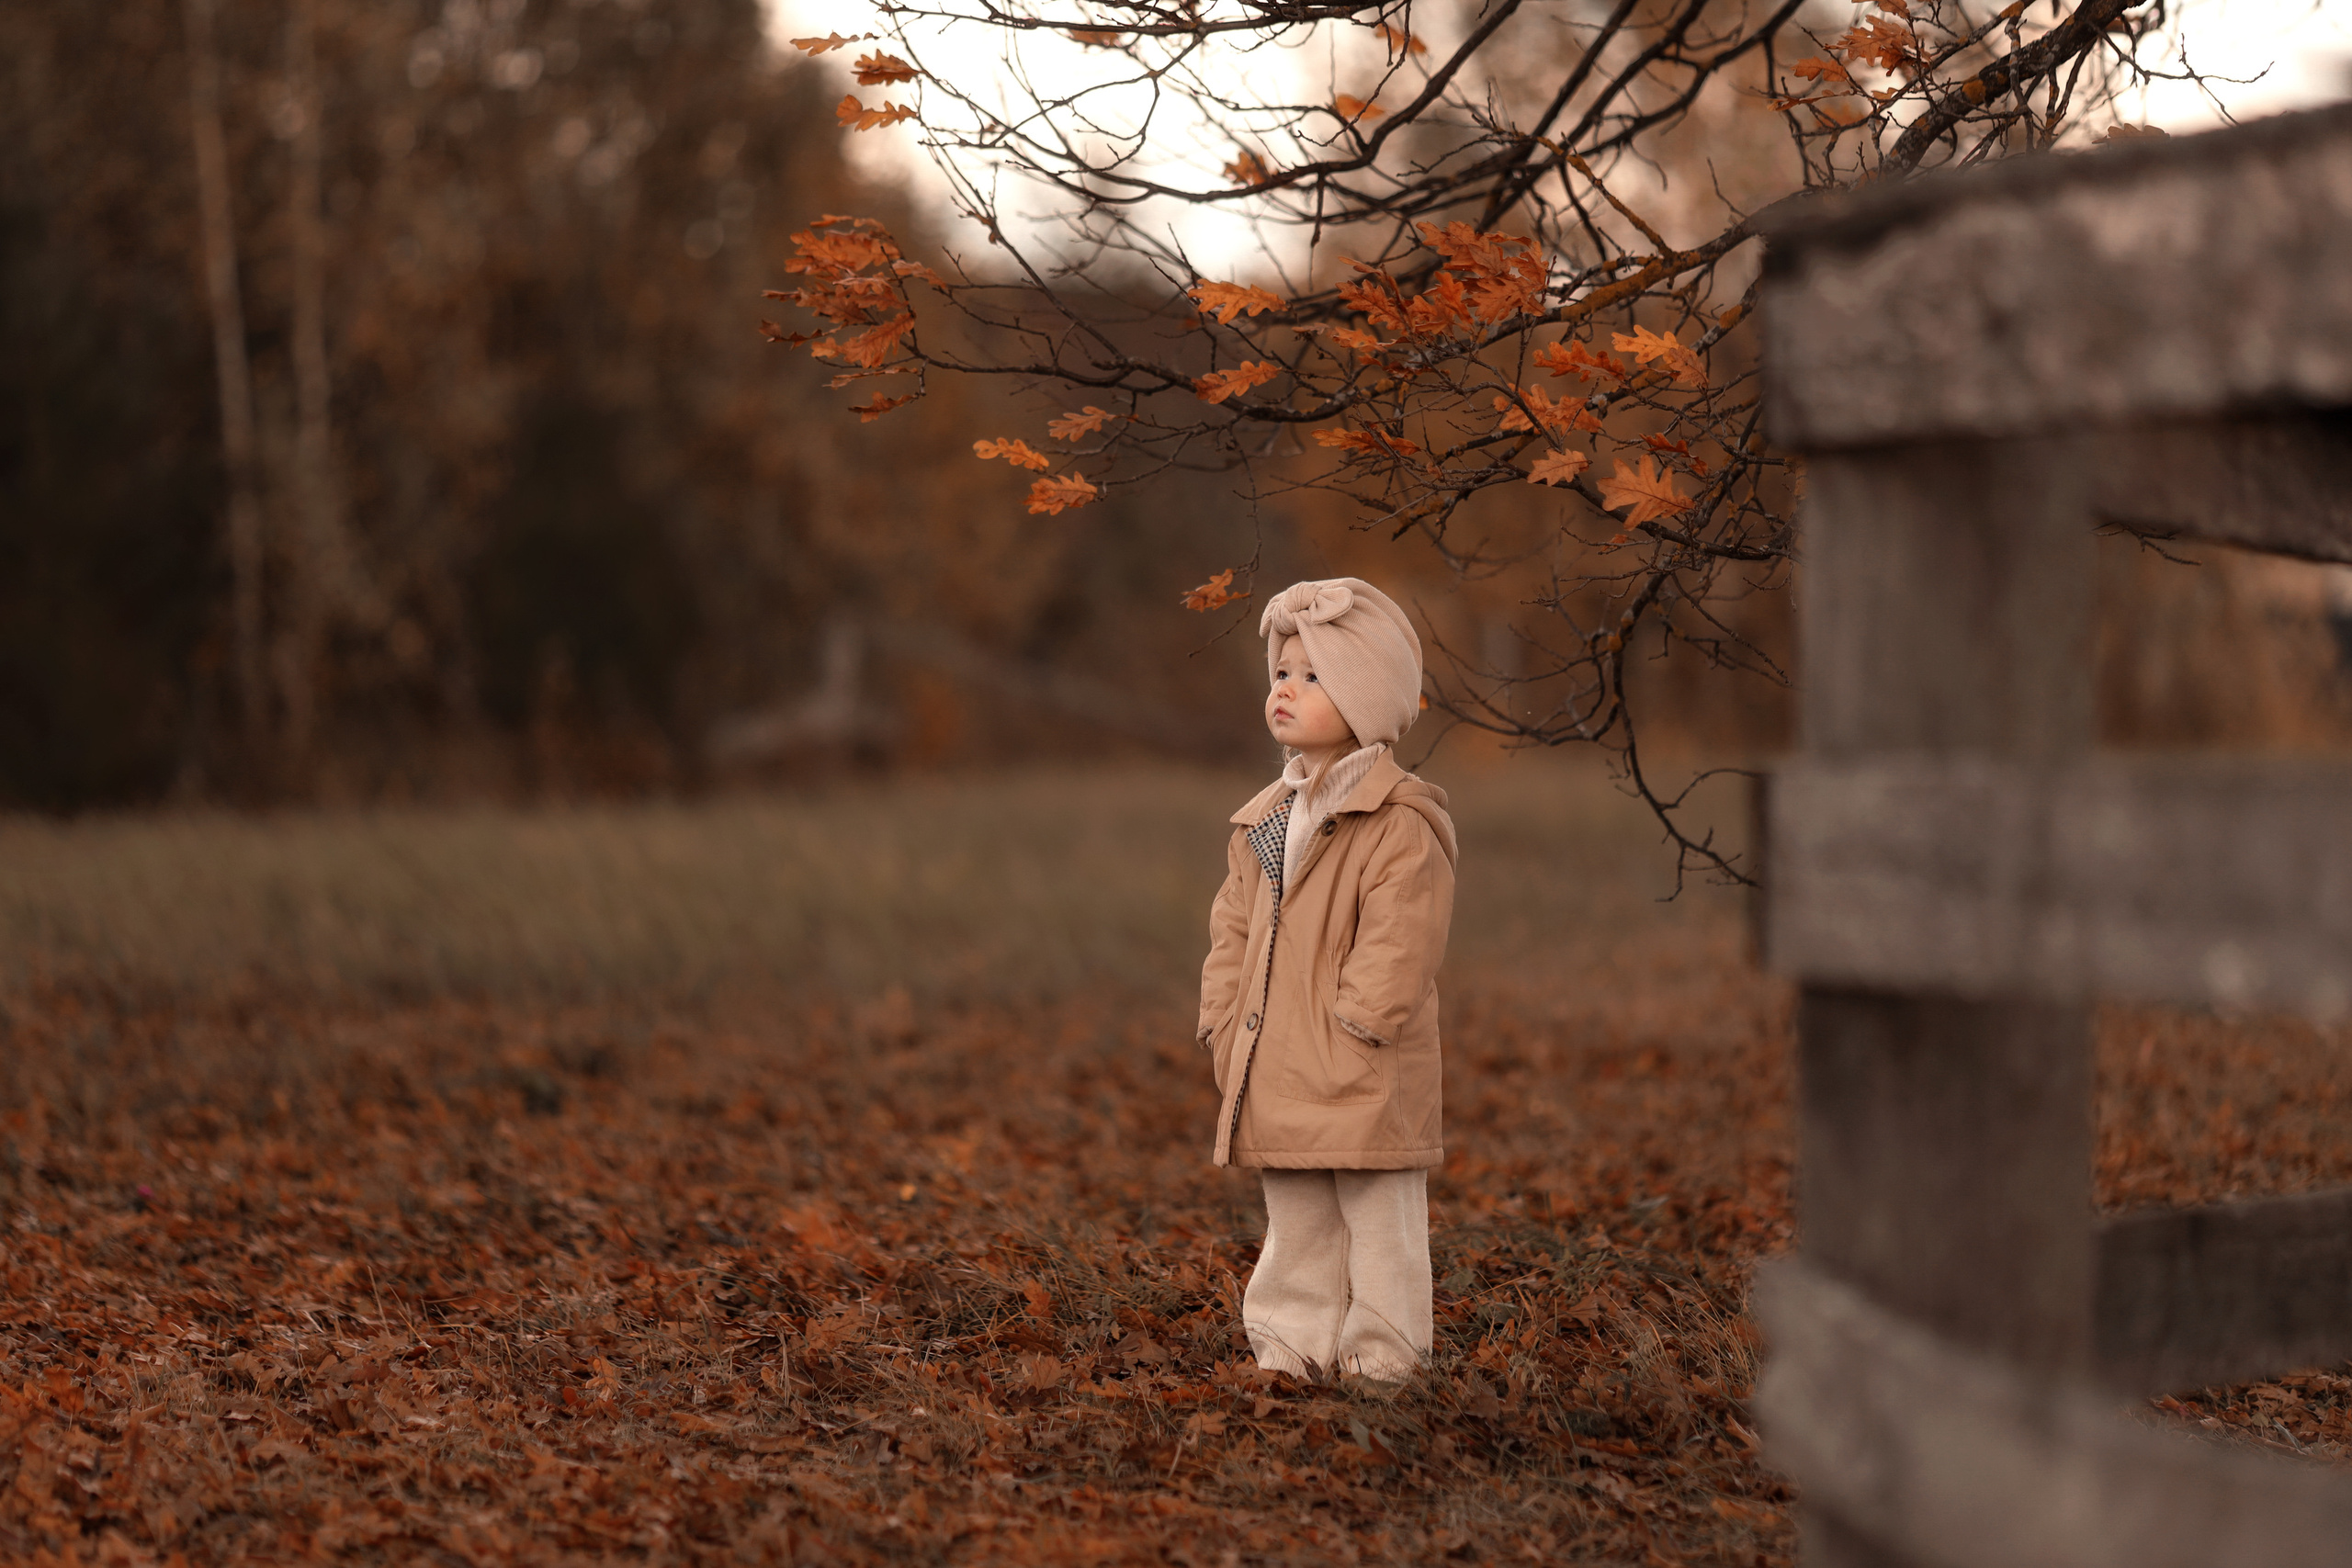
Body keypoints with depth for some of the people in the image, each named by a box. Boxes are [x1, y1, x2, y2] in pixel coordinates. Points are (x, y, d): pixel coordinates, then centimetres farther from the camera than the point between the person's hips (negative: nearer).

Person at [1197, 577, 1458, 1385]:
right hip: (1277, 1078, 7)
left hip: (1363, 1087, -7)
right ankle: (1289, 1348, 21)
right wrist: (1225, 1023, 6)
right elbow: (1233, 931, 16)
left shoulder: (1399, 825, -11)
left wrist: (1354, 1027, -20)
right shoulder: (1264, 823, 13)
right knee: (1295, 1228, 14)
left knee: (1378, 1223, 0)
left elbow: (1394, 951, -17)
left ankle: (1381, 1356, 6)